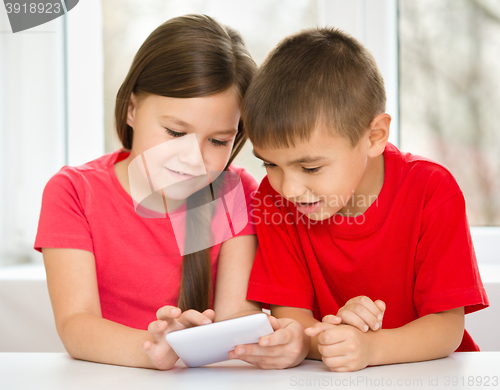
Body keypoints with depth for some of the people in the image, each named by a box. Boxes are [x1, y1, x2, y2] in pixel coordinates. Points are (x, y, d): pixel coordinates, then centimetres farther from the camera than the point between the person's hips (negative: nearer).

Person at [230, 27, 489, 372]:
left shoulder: (432, 191, -14)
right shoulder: (275, 197, -7)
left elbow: (447, 327, -16)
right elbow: (288, 315, -9)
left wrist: (369, 347, -34)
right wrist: (324, 338, -32)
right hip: (326, 381, 2)